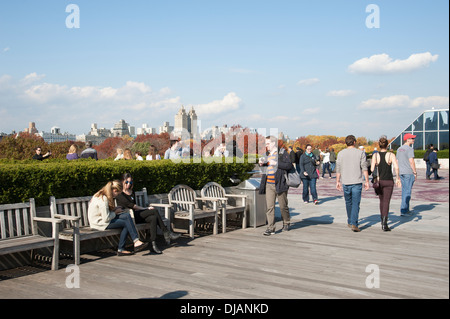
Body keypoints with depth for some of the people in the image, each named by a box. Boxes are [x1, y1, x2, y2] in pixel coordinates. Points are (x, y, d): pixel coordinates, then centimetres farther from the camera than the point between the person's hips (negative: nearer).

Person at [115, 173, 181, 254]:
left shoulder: (132, 192, 21)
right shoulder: (120, 194, -4)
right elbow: (130, 205, -12)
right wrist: (146, 208, -8)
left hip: (134, 215, 8)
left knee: (153, 218, -23)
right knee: (154, 211, -22)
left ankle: (153, 244, -28)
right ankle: (166, 233, -19)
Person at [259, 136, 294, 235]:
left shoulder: (282, 153, -4)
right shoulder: (267, 154, 16)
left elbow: (289, 165, -14)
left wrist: (276, 163, -19)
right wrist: (261, 164, 6)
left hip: (280, 184, -5)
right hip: (269, 185, 5)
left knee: (283, 206, 8)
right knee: (269, 207, -2)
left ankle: (286, 223, 31)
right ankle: (270, 228, 0)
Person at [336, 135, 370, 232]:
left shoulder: (341, 153, 3)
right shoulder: (360, 153, -2)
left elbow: (338, 169, 5)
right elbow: (364, 168, -5)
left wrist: (338, 181, 12)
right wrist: (367, 181, 0)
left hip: (345, 182, 2)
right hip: (357, 182, -2)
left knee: (348, 202, 17)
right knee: (356, 203, -2)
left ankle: (350, 222, 29)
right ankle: (354, 223, -12)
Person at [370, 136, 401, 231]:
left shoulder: (375, 155, -2)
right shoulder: (391, 155, -5)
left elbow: (372, 169, -9)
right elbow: (396, 167, -16)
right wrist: (398, 178, -5)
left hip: (379, 181, 2)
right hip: (389, 181, -2)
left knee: (381, 201, 19)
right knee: (386, 202, -2)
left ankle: (382, 221, 29)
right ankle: (384, 223, -19)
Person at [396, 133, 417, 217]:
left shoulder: (399, 149, 14)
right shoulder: (409, 149, -12)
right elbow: (411, 161, -17)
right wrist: (415, 172, -10)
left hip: (401, 172, 9)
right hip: (408, 172, -9)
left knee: (404, 191, 14)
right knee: (407, 191, -6)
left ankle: (406, 209, 20)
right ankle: (403, 210, -7)